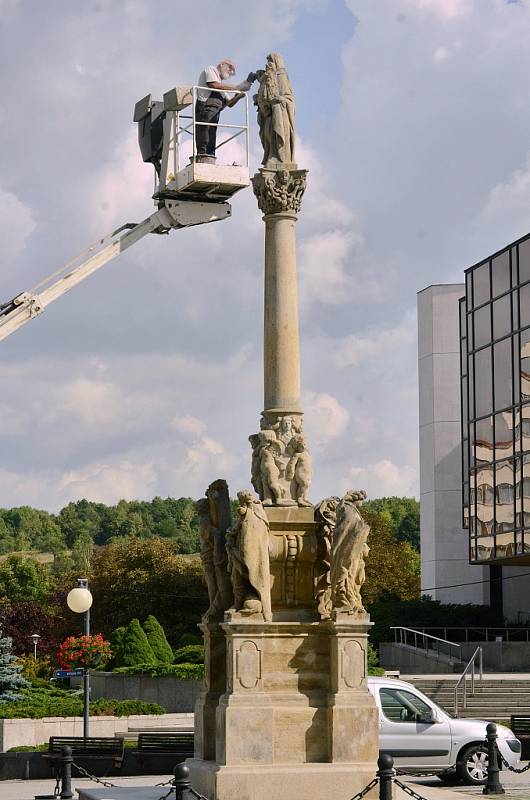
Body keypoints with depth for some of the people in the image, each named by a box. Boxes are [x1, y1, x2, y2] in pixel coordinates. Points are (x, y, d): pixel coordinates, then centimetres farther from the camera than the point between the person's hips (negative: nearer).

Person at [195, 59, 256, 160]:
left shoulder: (221, 84, 33)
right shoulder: (210, 70, 11)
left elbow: (229, 103, 30)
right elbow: (213, 85, -10)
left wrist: (239, 95, 11)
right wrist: (236, 87, -7)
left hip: (214, 114, 8)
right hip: (205, 108, -8)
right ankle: (202, 156, -23)